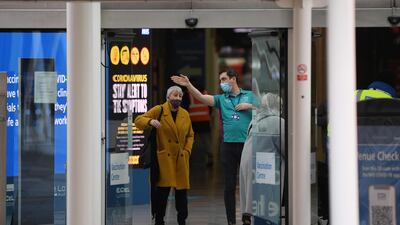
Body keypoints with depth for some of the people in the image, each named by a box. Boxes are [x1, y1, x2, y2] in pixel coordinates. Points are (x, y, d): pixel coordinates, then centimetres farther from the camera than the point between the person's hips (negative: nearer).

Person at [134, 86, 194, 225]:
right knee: (163, 190, -5)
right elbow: (138, 120, -6)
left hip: (181, 159, 4)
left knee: (182, 190, 7)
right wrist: (150, 121, -26)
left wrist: (187, 150, 3)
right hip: (164, 158, -4)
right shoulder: (158, 111, -1)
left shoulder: (185, 114, 11)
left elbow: (190, 135, 18)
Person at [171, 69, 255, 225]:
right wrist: (188, 85, -16)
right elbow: (202, 97, -3)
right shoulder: (221, 99, 12)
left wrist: (249, 106, -6)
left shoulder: (249, 95, 10)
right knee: (230, 185, 4)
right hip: (228, 145, 2)